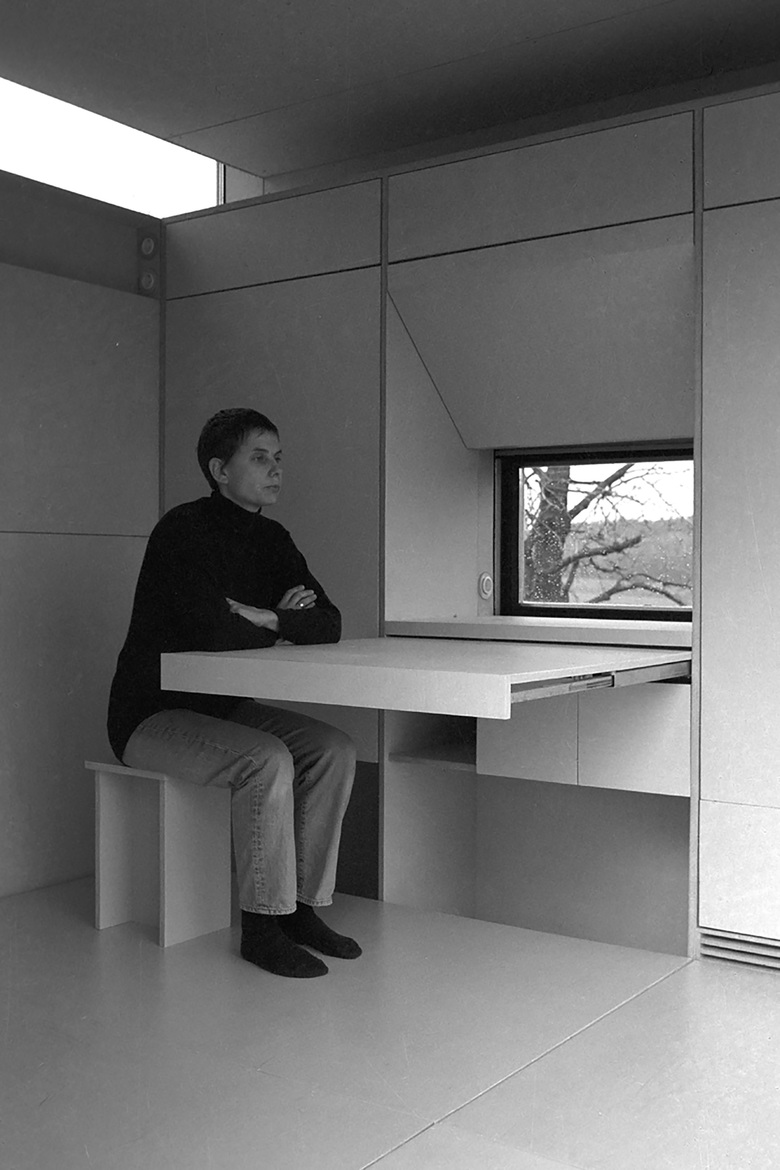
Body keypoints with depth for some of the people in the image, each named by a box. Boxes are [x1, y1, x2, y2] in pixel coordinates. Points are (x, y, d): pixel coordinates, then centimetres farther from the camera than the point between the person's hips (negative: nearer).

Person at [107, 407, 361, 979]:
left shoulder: (271, 539, 8)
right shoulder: (184, 530, -17)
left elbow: (328, 625, 3)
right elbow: (218, 633, -29)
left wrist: (264, 617, -14)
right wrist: (281, 618, -10)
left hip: (224, 707, 8)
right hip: (153, 716, -8)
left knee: (335, 750, -11)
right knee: (267, 760, -30)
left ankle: (303, 907, -4)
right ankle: (262, 926, -17)